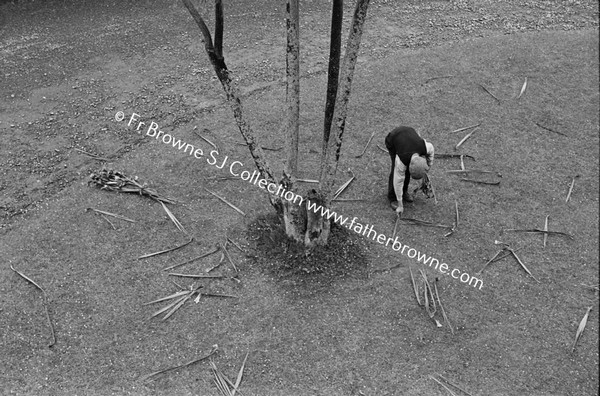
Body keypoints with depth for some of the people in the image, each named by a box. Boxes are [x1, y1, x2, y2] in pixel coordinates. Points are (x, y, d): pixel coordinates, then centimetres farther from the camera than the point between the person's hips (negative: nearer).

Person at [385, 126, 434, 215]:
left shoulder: (426, 147, -34)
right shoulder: (401, 161, -38)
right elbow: (398, 181, -28)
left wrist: (428, 168, 2)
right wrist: (400, 205, -22)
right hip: (392, 140, -4)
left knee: (407, 170, -4)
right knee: (396, 170, -14)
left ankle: (404, 191, 17)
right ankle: (392, 197, 1)